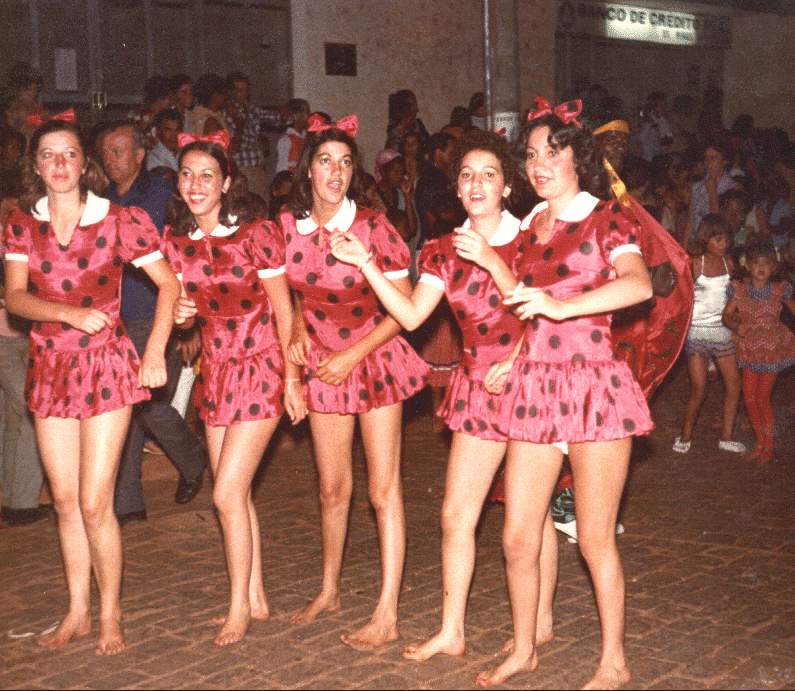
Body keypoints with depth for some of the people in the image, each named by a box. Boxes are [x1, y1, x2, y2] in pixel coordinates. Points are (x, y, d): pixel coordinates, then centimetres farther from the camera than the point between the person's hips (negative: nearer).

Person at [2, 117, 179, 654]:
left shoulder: (117, 221, -5)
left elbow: (169, 283, -1)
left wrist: (155, 351, -10)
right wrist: (70, 313, -21)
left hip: (106, 366, -4)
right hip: (50, 368, 4)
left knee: (94, 503, -6)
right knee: (65, 500, 10)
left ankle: (111, 617, 11)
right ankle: (78, 613, 23)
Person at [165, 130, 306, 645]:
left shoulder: (255, 234, -14)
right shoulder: (175, 242, 1)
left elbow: (283, 310, -9)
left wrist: (292, 378, -10)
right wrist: (180, 314, -11)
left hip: (261, 370, -6)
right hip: (216, 371, 6)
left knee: (228, 494, -9)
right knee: (236, 493, 10)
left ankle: (240, 607, 8)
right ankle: (257, 599, 24)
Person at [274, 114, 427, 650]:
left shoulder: (374, 228, -17)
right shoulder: (288, 225, -5)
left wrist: (352, 356, -15)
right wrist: (298, 330, -5)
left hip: (374, 359, -4)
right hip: (323, 365, 4)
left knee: (384, 488, -5)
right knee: (333, 488, 13)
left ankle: (387, 615, -1)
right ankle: (330, 591, 31)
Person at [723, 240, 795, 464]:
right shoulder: (739, 289, -6)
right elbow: (727, 315, -8)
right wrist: (737, 326, -27)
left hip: (773, 349, -3)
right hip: (749, 349, 3)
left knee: (762, 398, -2)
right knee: (749, 398, 6)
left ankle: (770, 447, 13)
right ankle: (760, 443, 24)